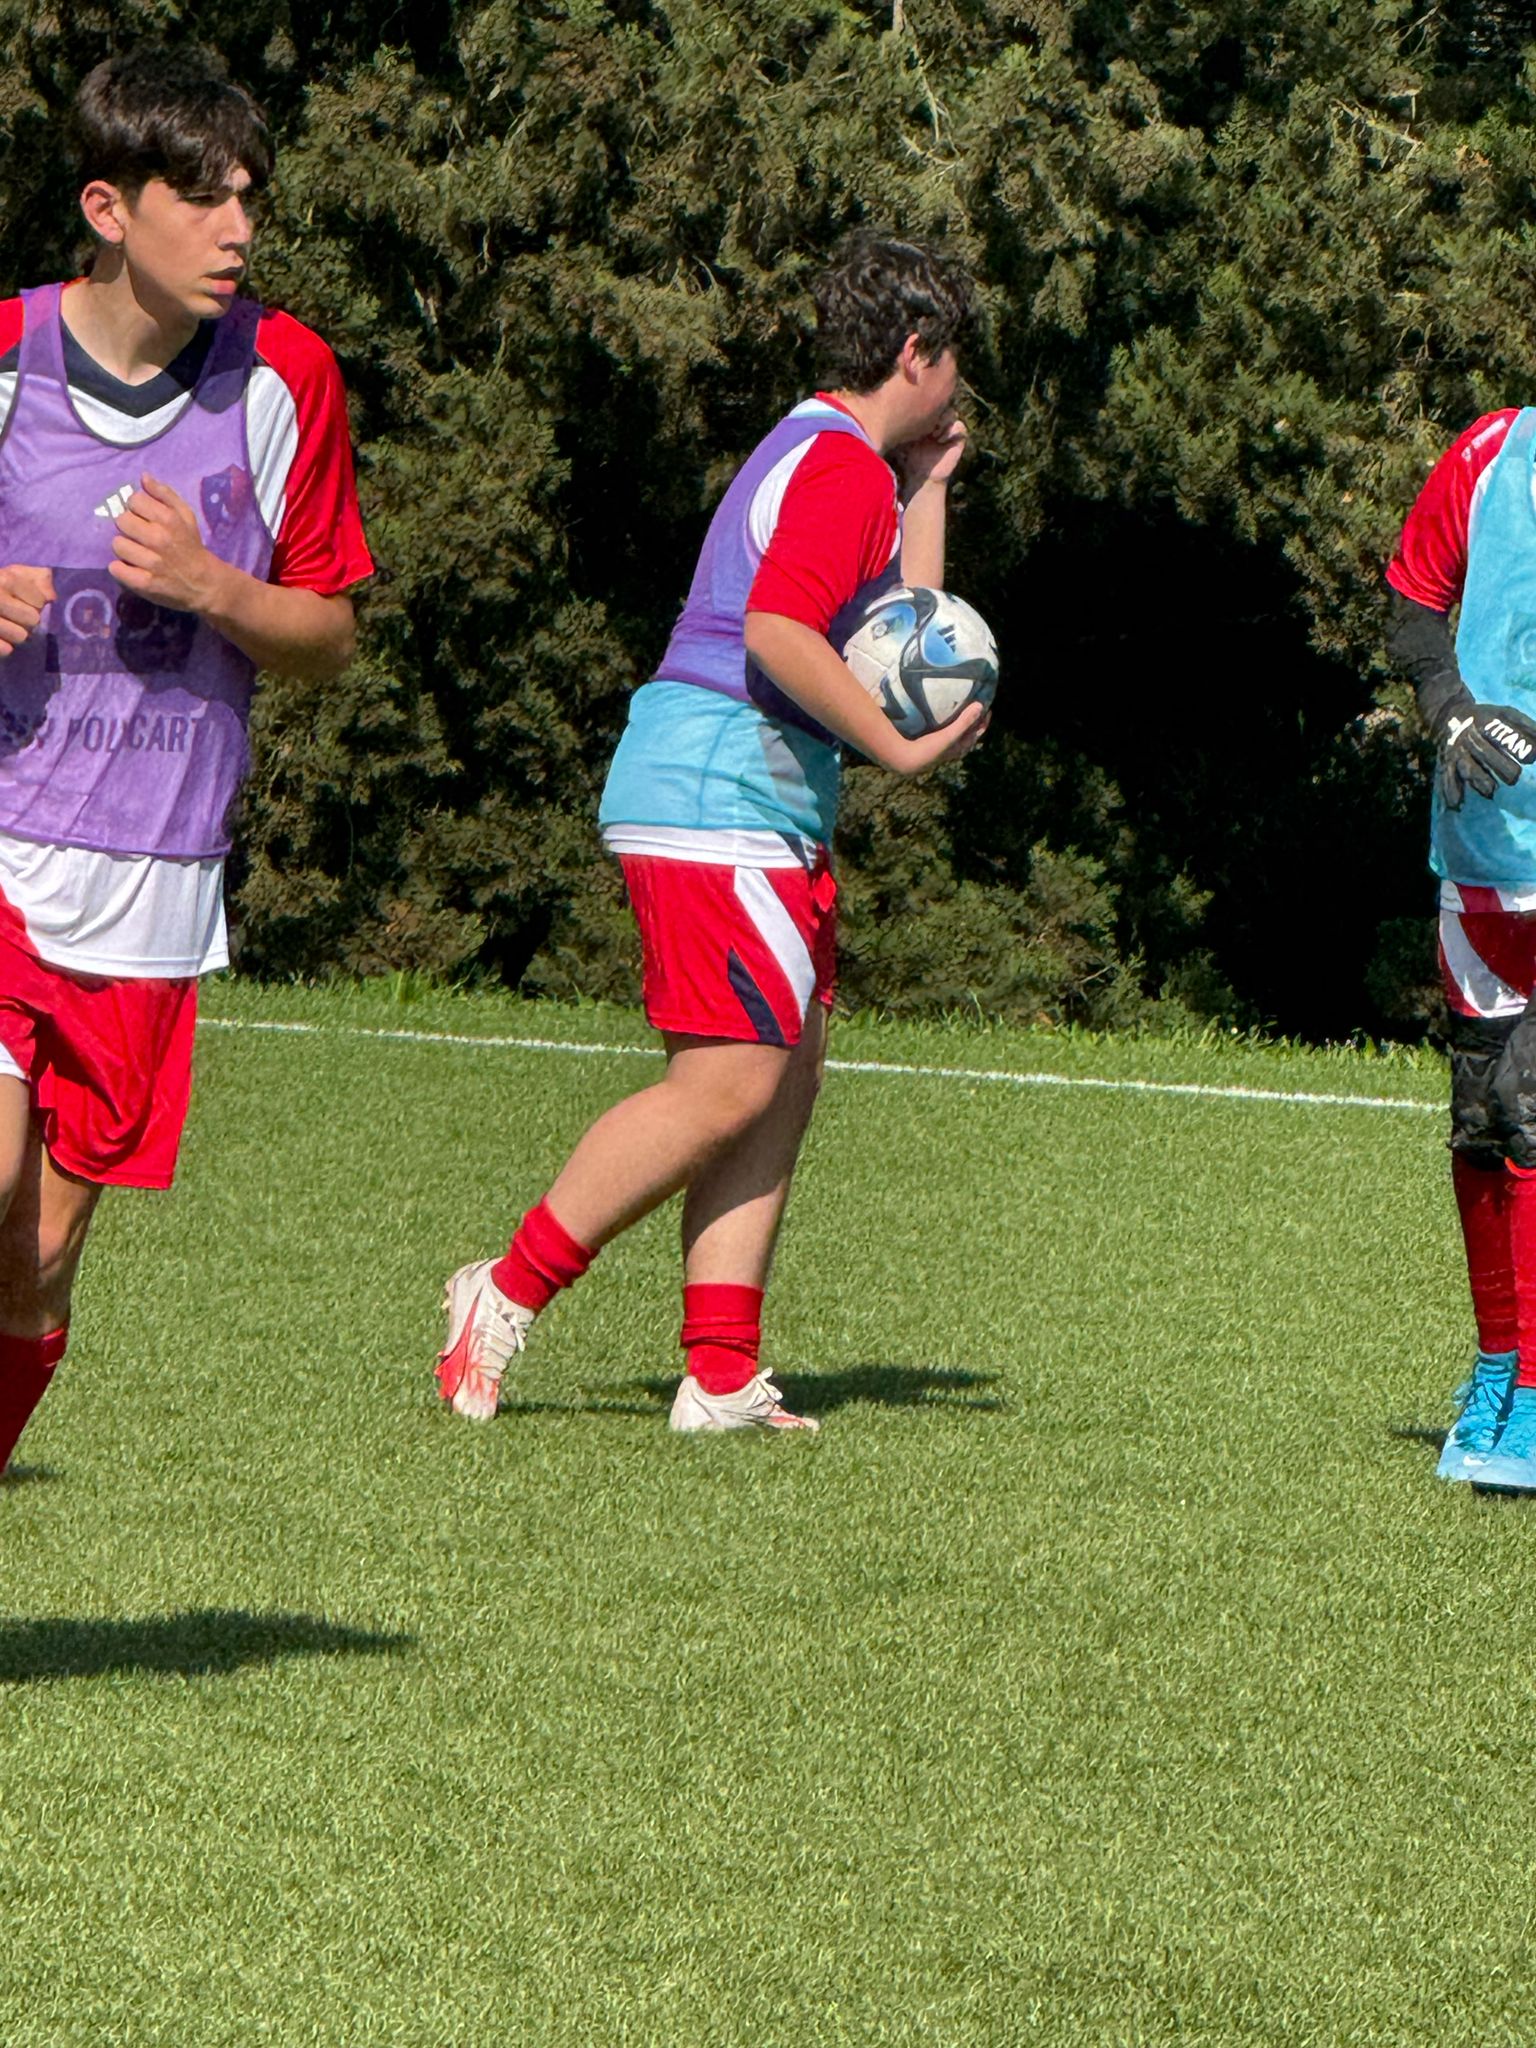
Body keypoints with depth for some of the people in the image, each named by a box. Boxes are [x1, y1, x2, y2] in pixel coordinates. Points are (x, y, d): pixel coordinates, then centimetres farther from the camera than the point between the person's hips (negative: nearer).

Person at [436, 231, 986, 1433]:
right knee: (730, 1085, -12)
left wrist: (928, 487, 28)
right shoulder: (841, 466, -10)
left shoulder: (827, 458, 23)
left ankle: (721, 1376, 2)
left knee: (786, 1079, 6)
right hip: (725, 796, -11)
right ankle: (509, 1294, -8)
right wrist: (900, 747, -17)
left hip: (755, 811, 11)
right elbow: (776, 632, -24)